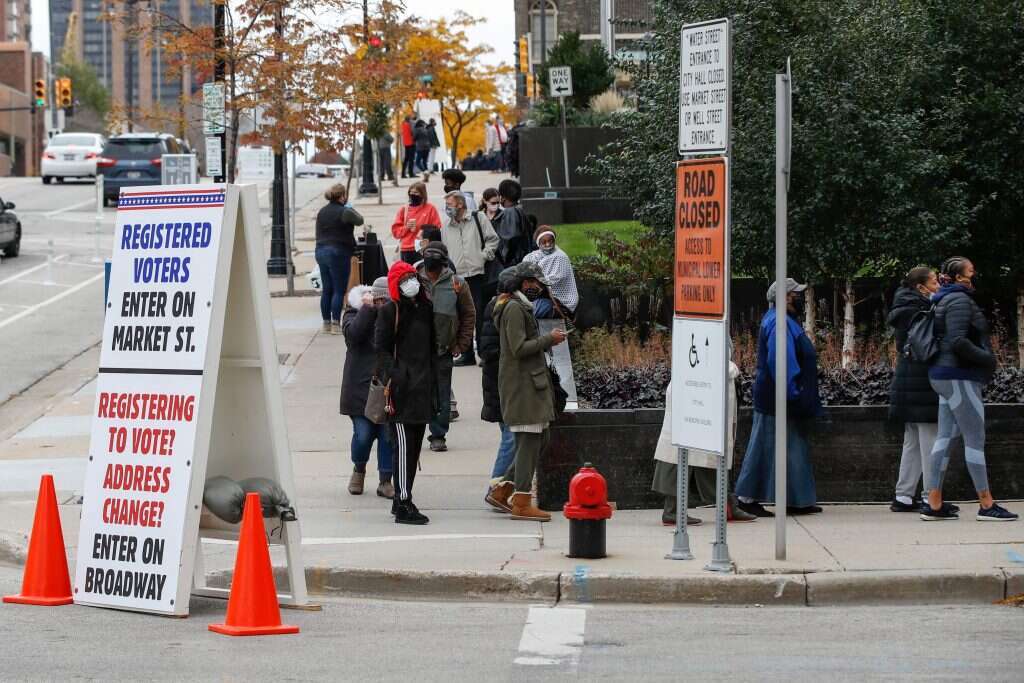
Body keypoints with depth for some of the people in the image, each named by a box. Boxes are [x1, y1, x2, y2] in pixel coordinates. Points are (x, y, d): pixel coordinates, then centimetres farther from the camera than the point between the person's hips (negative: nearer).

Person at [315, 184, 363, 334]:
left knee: (326, 290, 12)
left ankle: (326, 323, 15)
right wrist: (351, 209, 18)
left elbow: (319, 234, 14)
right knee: (339, 290, -2)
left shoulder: (321, 212, 9)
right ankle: (335, 324, -5)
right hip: (338, 253, -7)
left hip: (321, 252, 7)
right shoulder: (344, 212, -13)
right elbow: (359, 220, 2)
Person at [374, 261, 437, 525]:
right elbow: (381, 349, -9)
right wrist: (393, 378, -18)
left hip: (422, 387, 8)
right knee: (404, 445, -10)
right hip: (402, 391, -8)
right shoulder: (390, 311, -7)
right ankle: (403, 505, -11)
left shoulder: (425, 308, 14)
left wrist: (433, 383, 18)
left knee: (415, 445, 11)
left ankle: (402, 499, 20)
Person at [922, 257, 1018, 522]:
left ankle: (934, 504, 5)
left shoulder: (945, 300, 18)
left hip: (945, 377, 10)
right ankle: (986, 505, -6)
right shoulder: (959, 301, -13)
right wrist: (987, 358, -13)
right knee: (975, 439, -7)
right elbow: (958, 342, -23)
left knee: (945, 437, 7)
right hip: (959, 376, -10)